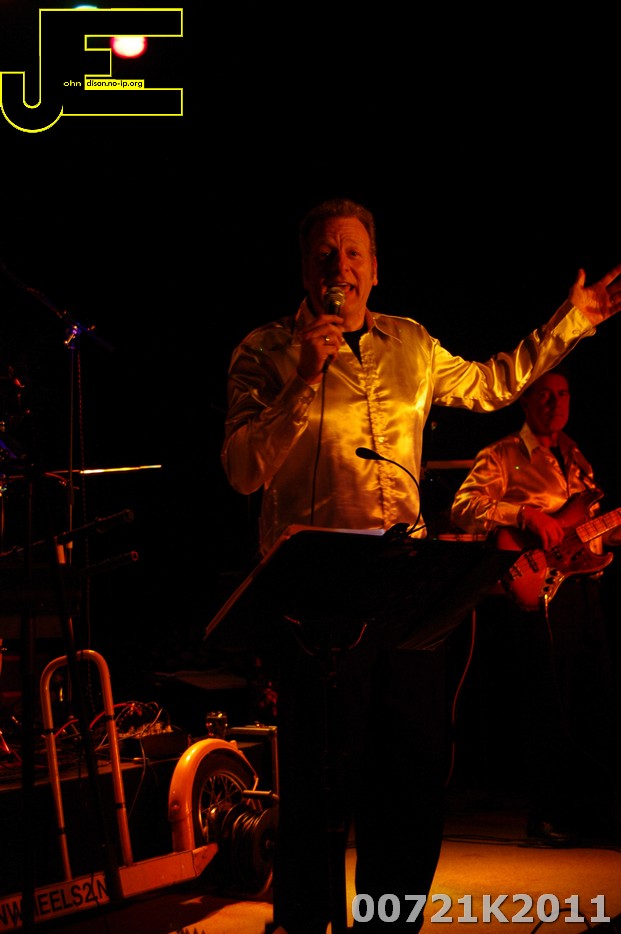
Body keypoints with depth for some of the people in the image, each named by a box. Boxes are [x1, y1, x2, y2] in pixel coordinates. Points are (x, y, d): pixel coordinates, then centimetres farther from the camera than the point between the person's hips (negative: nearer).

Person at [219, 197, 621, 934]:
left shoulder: (411, 345, 15)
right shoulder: (267, 353, 0)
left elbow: (490, 384, 31)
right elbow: (243, 471, -9)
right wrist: (306, 382, -18)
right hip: (318, 582, -5)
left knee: (418, 762, 6)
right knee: (322, 770, -3)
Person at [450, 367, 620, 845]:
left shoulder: (575, 459, 21)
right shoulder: (503, 457, 0)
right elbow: (464, 506, -15)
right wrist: (527, 513, -22)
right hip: (538, 590, -7)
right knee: (551, 705, -7)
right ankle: (548, 815, 1)